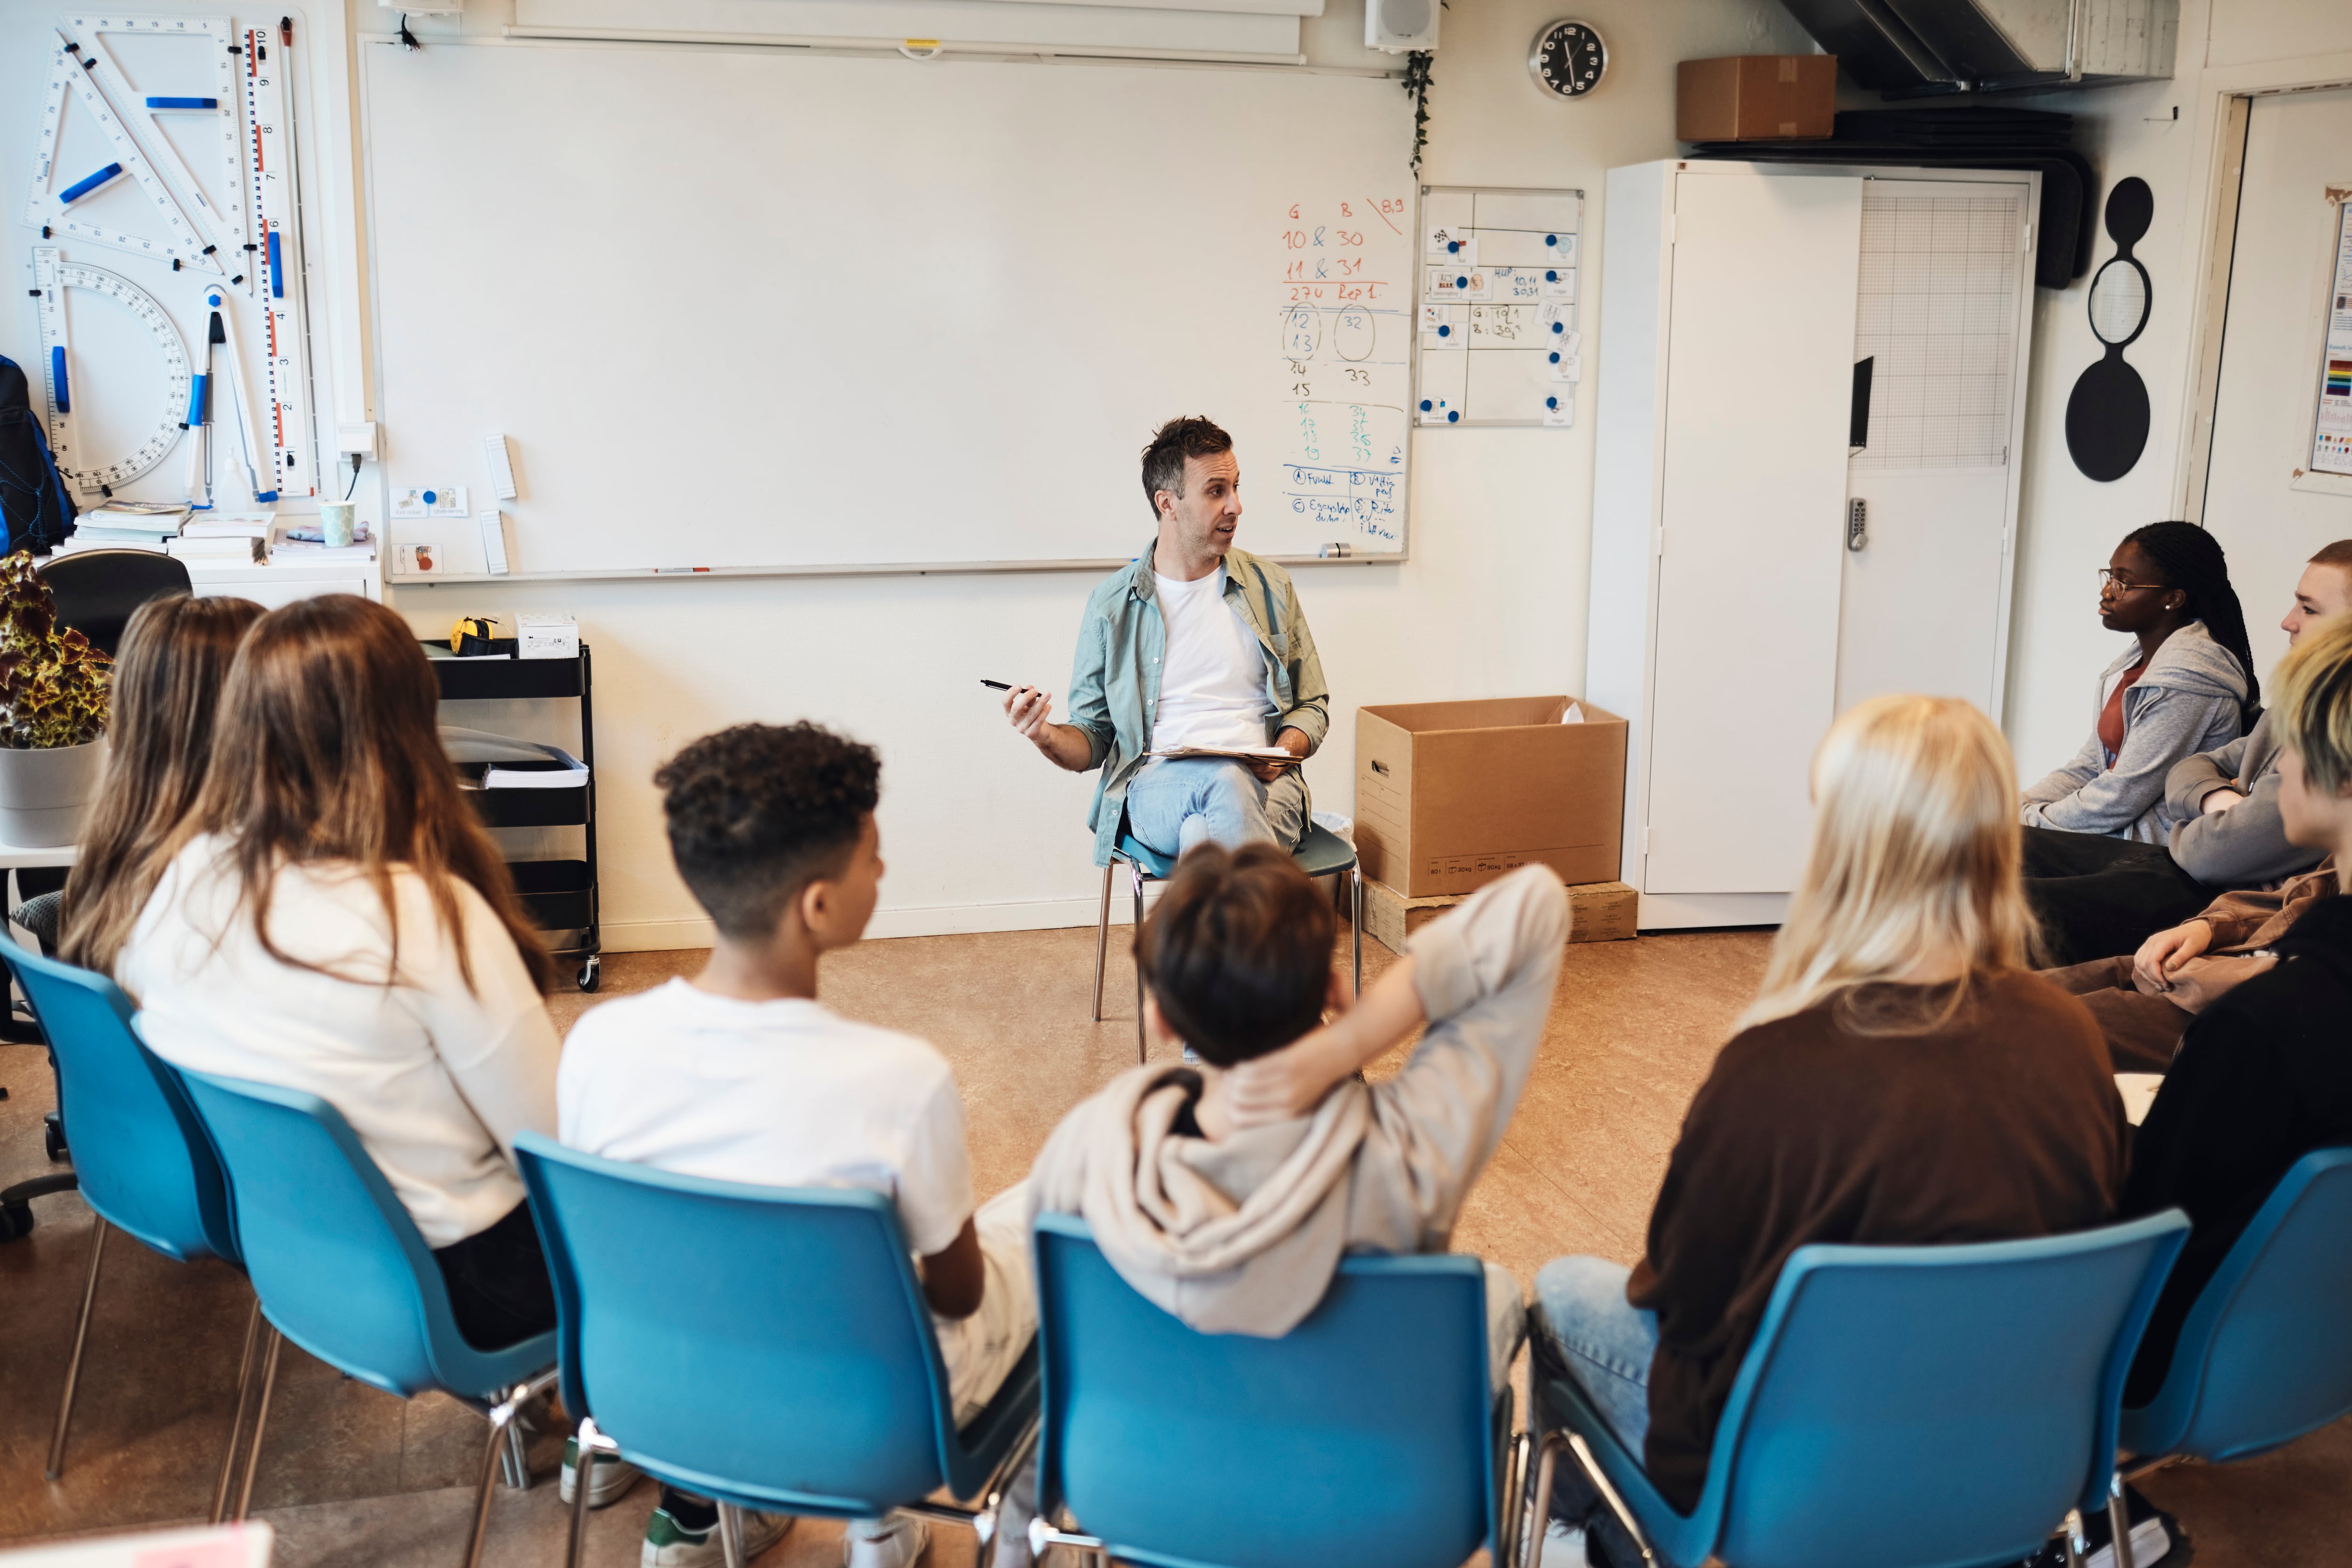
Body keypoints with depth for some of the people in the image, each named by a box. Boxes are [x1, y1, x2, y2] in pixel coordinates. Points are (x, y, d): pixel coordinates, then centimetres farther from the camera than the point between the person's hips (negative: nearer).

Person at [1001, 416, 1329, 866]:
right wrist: (1048, 736, -11)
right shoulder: (1111, 602, 10)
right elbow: (1094, 739, 14)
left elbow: (1312, 705, 21)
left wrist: (1285, 750, -3)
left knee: (1207, 835, -37)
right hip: (1158, 784, -1)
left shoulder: (1269, 587, 16)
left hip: (1264, 786, 1)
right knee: (1225, 781, -38)